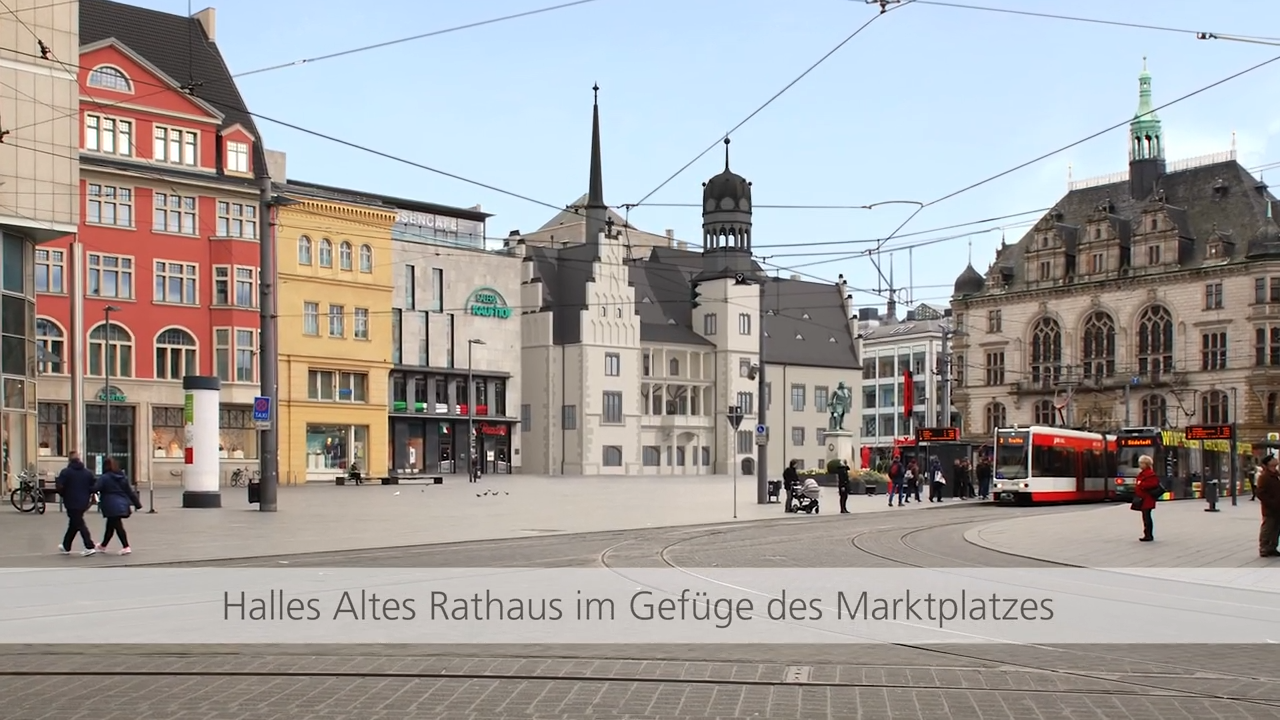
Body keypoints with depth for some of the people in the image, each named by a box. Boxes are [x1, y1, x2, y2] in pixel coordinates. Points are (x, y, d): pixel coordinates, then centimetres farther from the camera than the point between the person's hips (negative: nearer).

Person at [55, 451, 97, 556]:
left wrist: (64, 495, 1)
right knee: (73, 524, 19)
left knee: (79, 524, -6)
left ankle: (90, 547, -16)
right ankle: (66, 547, 29)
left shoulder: (66, 472, -9)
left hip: (71, 503, -6)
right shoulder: (87, 472, 6)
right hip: (83, 503, 6)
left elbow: (59, 486, -17)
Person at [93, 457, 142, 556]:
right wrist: (137, 503, 15)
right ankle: (103, 546, 35)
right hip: (122, 505, 7)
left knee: (118, 526, -7)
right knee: (110, 526, 20)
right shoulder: (122, 477, 11)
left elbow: (95, 489, -18)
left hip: (112, 506, -7)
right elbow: (130, 491, 13)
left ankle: (126, 547, -15)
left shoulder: (104, 478, -9)